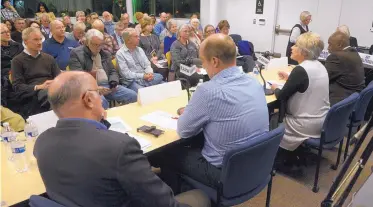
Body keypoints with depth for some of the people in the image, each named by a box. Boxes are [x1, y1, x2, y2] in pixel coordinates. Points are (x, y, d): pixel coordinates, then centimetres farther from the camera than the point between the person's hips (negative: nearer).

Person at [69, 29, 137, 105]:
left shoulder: (106, 54, 19)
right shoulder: (76, 53, 2)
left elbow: (113, 71, 23)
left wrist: (113, 82, -1)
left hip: (108, 86, 5)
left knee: (133, 96, -14)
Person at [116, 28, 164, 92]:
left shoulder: (140, 49, 15)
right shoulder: (120, 53, -4)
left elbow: (147, 64, 12)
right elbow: (126, 74, -11)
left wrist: (149, 73, -11)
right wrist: (143, 76, -17)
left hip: (145, 77, 6)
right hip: (132, 81, -6)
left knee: (159, 77, -24)